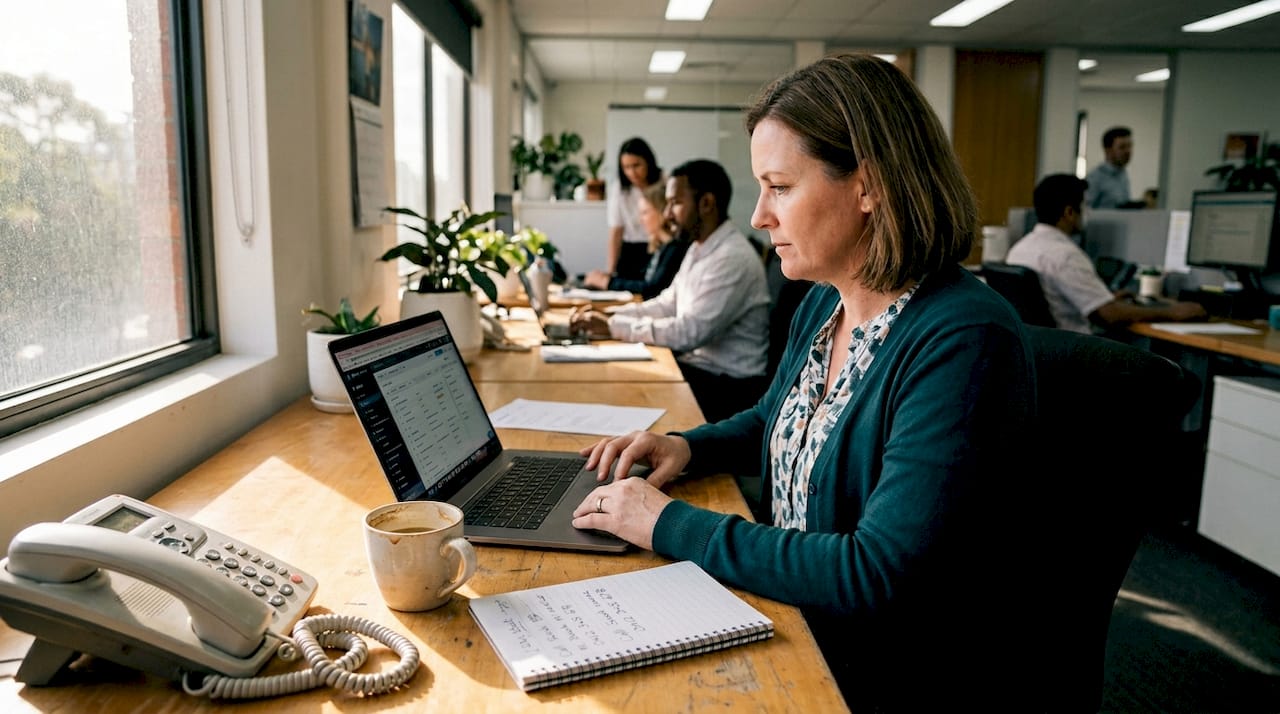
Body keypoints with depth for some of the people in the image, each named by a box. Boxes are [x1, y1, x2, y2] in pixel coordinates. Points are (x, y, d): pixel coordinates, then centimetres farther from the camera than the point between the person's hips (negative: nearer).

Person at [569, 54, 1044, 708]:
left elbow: (880, 575, -29)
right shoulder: (823, 304, 1)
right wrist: (688, 447, 0)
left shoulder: (963, 343, -26)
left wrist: (671, 525, -25)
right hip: (793, 628, 7)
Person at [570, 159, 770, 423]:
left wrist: (612, 327, -19)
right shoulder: (699, 248, 10)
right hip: (696, 363, 8)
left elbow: (690, 332, -25)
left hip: (727, 385, -8)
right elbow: (667, 304, 14)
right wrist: (608, 316, -1)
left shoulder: (733, 258, -21)